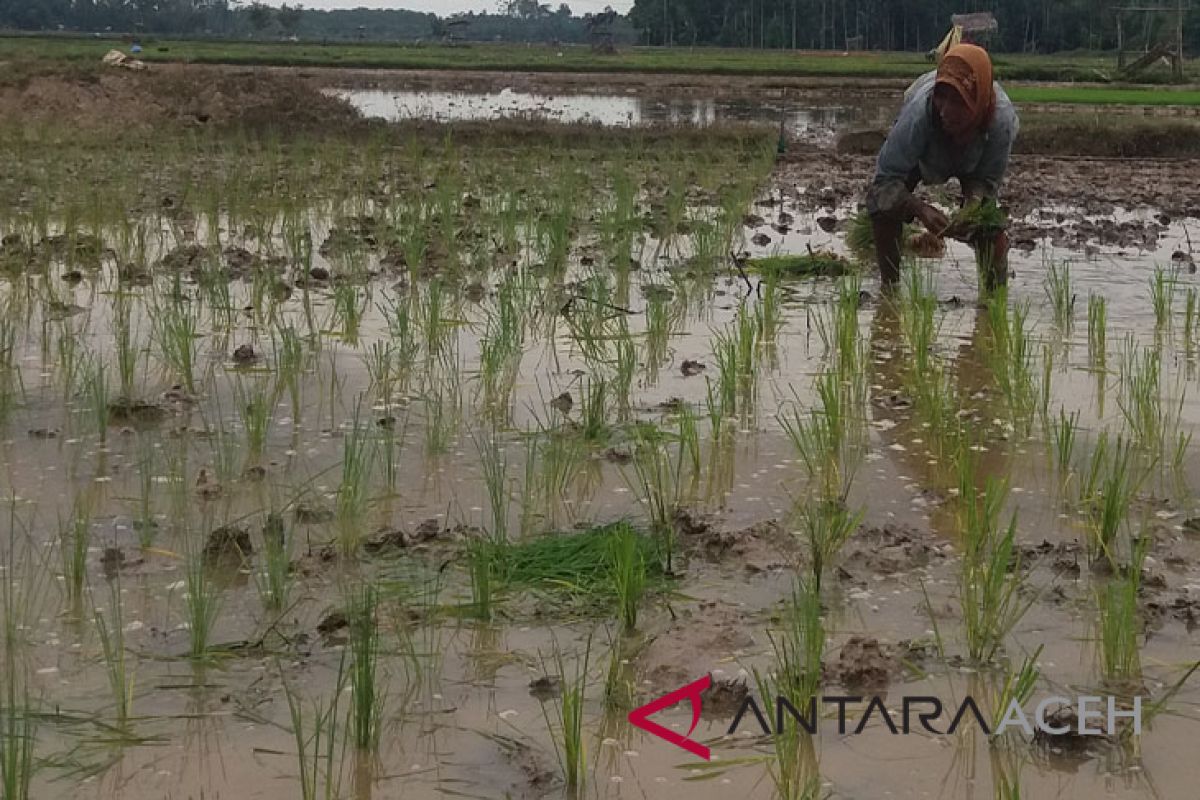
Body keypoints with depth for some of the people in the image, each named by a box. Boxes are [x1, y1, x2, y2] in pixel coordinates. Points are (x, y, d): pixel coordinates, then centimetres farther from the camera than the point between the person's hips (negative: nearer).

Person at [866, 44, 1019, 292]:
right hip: (923, 154, 0)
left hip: (973, 165, 0)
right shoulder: (920, 113, -47)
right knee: (882, 200, -21)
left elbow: (988, 179, -24)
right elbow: (886, 177, -39)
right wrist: (920, 209, -55)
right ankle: (889, 286, -4)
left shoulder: (1002, 120, -43)